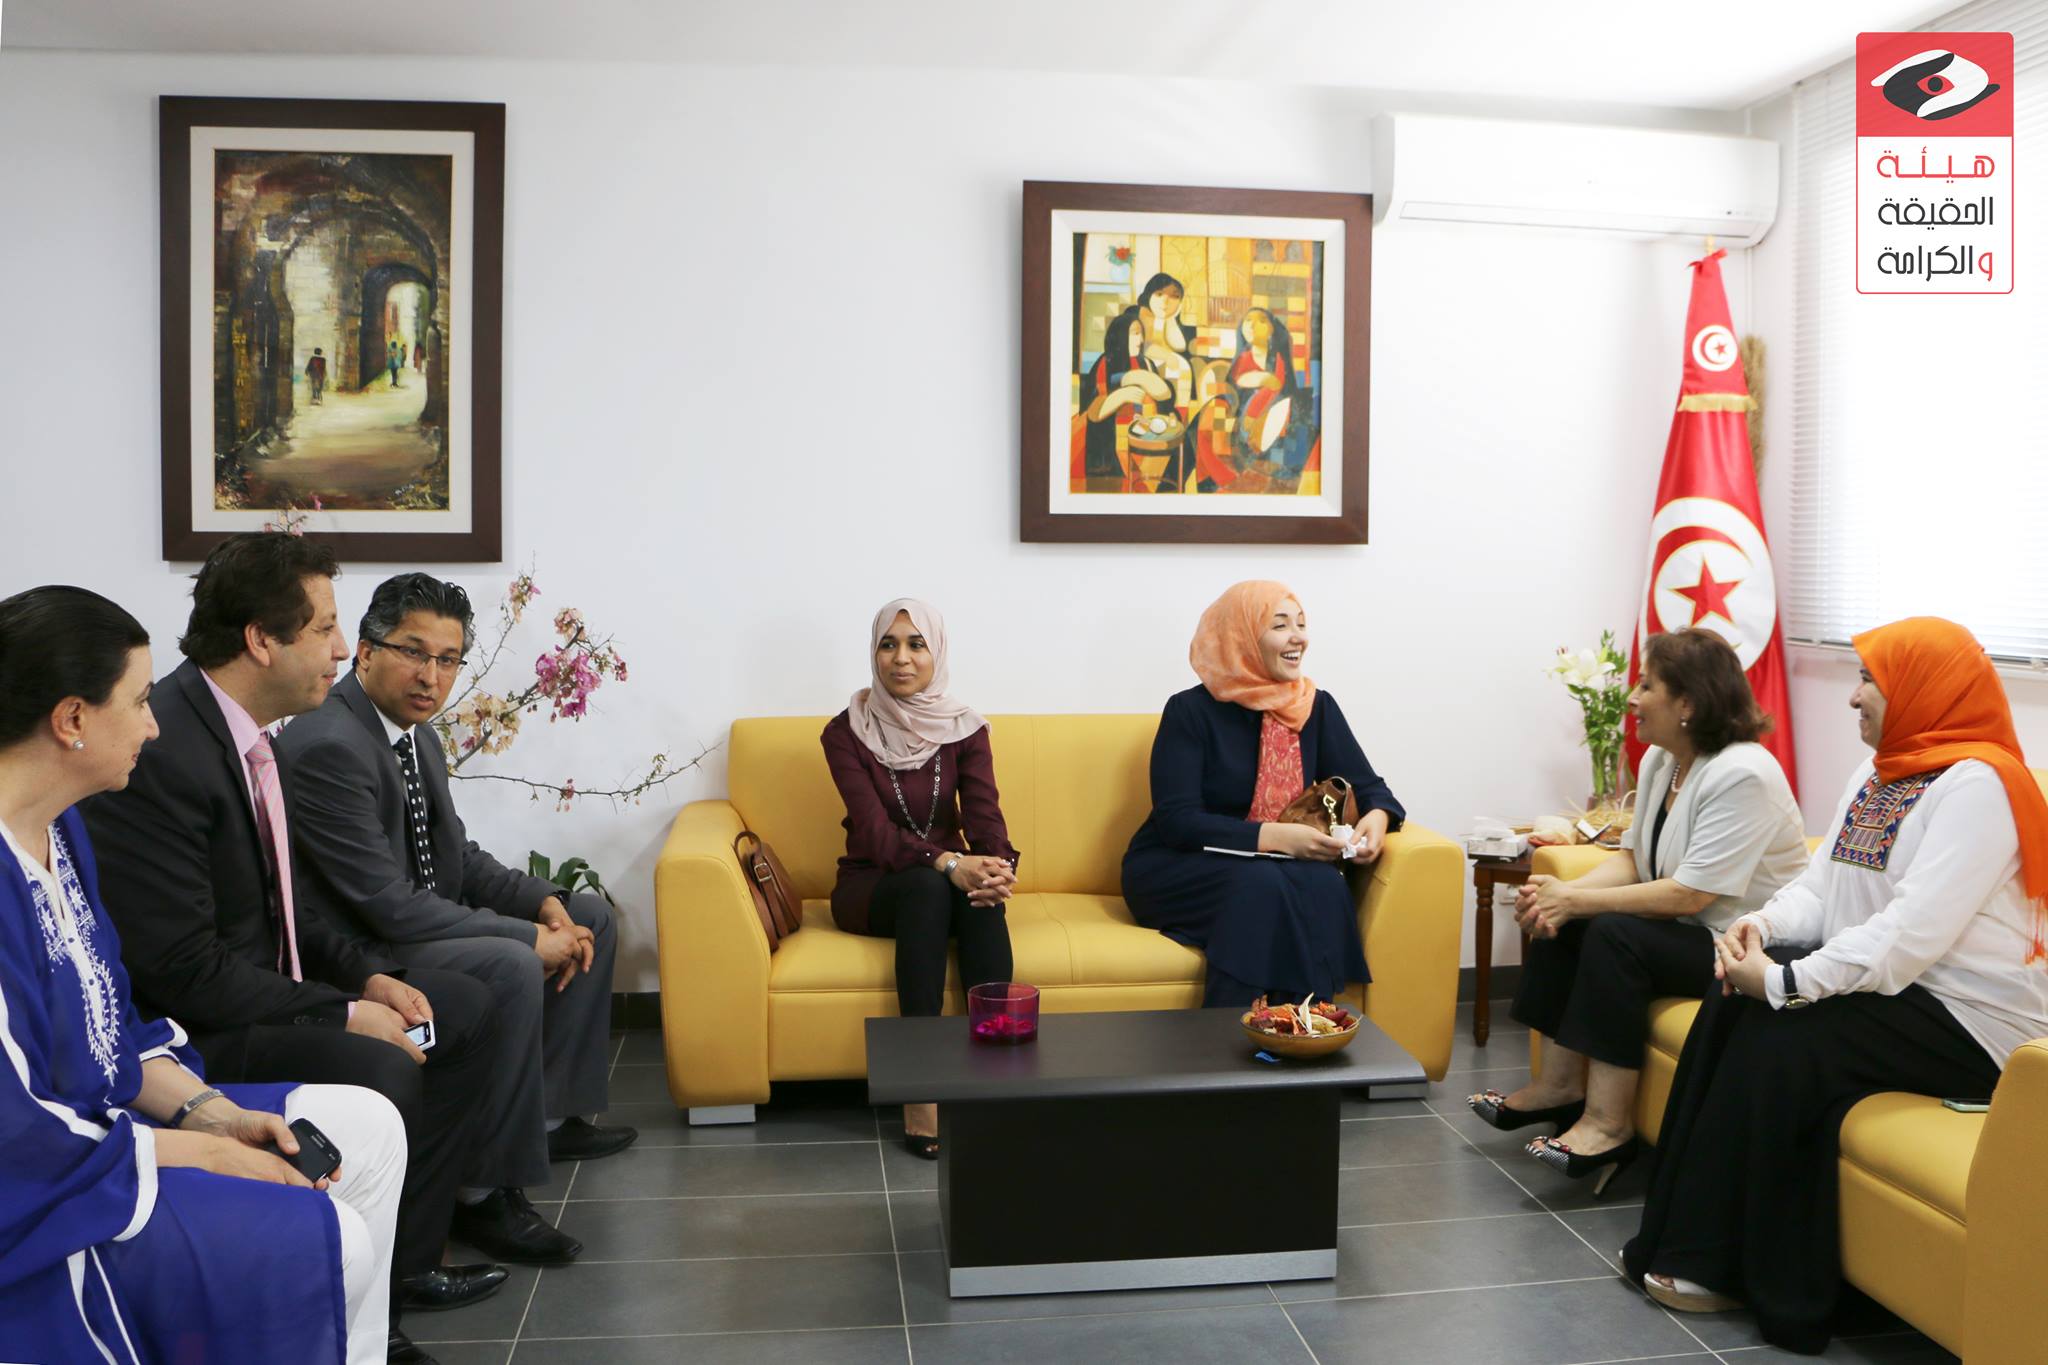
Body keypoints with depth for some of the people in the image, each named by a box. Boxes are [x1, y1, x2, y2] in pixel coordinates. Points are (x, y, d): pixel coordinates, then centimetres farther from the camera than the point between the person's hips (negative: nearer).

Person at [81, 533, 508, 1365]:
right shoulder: (161, 754, -26)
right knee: (377, 1071, -30)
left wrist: (367, 976, -1)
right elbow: (180, 969, -27)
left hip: (260, 979, 10)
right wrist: (344, 1013, -21)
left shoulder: (243, 732, 5)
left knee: (464, 1013, 10)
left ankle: (403, 1261, 17)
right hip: (175, 1028, -10)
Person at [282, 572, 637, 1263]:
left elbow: (460, 858, 14)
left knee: (590, 915, 12)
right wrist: (530, 938, -23)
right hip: (355, 952, -11)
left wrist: (545, 901, -5)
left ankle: (549, 1115, 18)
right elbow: (387, 904, -27)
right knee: (510, 969, -33)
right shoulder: (328, 745, -24)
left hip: (417, 919, 11)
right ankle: (487, 1191, -20)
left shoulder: (419, 738, 8)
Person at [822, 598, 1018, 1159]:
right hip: (871, 887, -2)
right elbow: (874, 830, -19)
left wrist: (998, 866, -34)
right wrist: (947, 864, -36)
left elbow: (984, 813, -11)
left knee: (983, 893, -33)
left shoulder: (965, 728, 0)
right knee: (928, 886, -36)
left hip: (949, 880, 2)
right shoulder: (846, 731, -8)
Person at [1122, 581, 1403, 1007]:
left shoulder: (1316, 707, 4)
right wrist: (1273, 836, -29)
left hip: (1277, 866, 4)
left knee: (1323, 885, -29)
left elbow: (1367, 785, 5)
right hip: (1177, 871, -4)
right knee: (1260, 885, -34)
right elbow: (1176, 821, -17)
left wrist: (1377, 816, -21)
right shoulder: (1191, 711, -10)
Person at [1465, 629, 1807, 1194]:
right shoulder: (1659, 760, 6)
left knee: (1613, 933, -27)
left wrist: (1578, 900, -23)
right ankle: (1561, 1085, 0)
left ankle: (1609, 1123, -21)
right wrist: (1564, 893, -12)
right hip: (1684, 930, 9)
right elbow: (1634, 860, 7)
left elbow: (1690, 894, -27)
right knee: (1557, 921, -5)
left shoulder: (1743, 775, -23)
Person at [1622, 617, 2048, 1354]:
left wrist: (1787, 981, -26)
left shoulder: (1975, 783, -18)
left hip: (1966, 1017, -8)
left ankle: (1721, 1264, -11)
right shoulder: (1875, 774, 12)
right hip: (1880, 983, 8)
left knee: (1782, 1043, -24)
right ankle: (1683, 1238, -11)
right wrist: (1762, 924, -12)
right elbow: (1821, 886, 10)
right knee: (1731, 1010, -13)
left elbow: (1912, 936, -27)